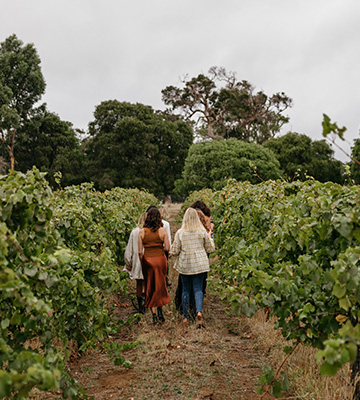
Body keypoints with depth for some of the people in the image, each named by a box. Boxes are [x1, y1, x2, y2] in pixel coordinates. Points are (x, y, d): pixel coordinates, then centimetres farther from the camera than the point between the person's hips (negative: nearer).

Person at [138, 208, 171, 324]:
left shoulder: (142, 232, -5)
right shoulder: (162, 230, -8)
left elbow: (140, 251, -3)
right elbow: (167, 248, -9)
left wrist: (142, 264, 9)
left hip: (147, 260, 1)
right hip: (160, 259, -1)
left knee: (150, 287, 11)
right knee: (160, 285, 17)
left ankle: (154, 315, 14)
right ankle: (160, 309, 1)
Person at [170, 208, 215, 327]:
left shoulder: (180, 233, -6)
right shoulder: (202, 232, -3)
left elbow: (175, 251, -3)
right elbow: (210, 249, 5)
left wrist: (170, 253, 19)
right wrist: (209, 237, 20)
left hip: (184, 265, 0)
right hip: (200, 264, 0)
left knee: (186, 290, 11)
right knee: (198, 289, 5)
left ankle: (186, 317, 16)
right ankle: (199, 310, -20)